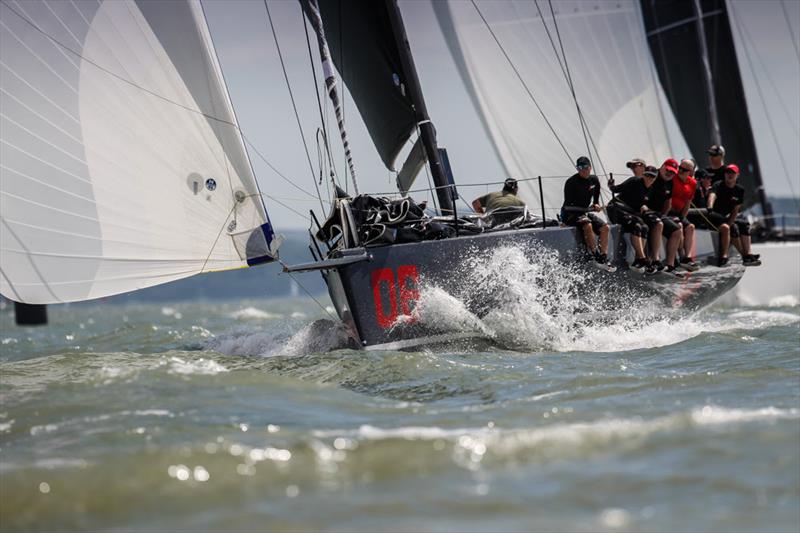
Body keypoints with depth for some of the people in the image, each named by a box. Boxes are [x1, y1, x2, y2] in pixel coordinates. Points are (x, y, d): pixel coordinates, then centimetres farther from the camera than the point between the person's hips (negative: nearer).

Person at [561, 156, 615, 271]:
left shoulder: (594, 180, 5)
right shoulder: (571, 182, -16)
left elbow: (596, 199, 18)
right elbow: (568, 205, -19)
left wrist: (596, 205, -7)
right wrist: (590, 208, -25)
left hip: (584, 213, 7)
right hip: (570, 214, -7)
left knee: (605, 227, -13)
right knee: (587, 225, -35)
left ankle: (604, 259, -14)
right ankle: (596, 256, -28)